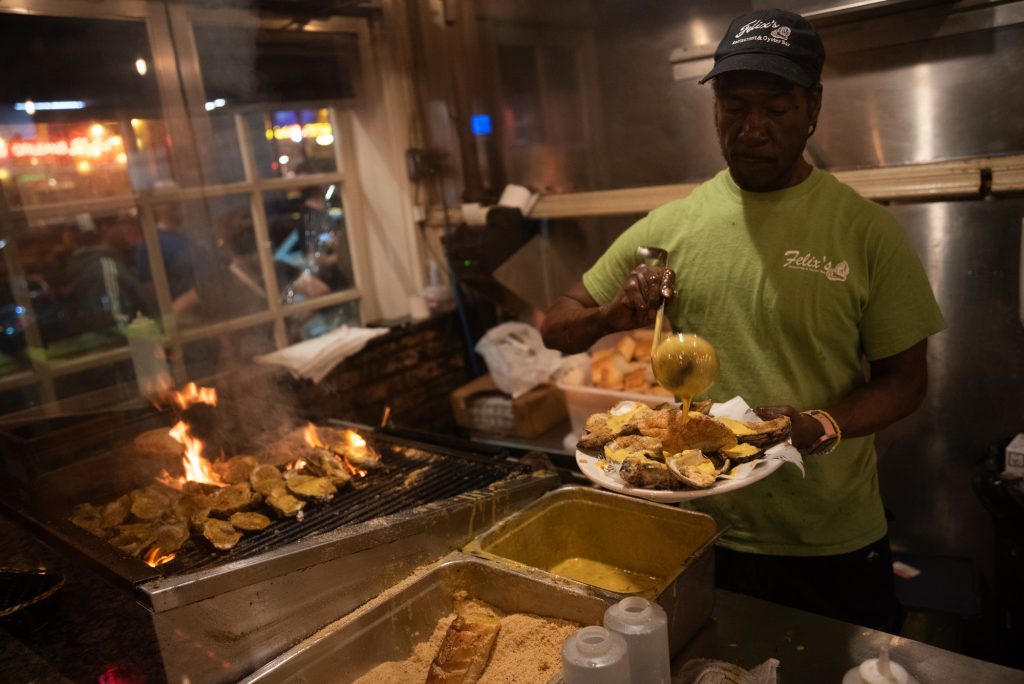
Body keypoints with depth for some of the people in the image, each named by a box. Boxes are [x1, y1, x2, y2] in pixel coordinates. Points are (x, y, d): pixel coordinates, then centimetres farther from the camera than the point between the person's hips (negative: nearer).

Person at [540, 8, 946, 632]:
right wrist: (610, 317, -22)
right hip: (705, 531, 1)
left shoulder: (869, 230, -9)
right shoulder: (669, 226, -5)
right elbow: (557, 329, 0)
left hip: (837, 543, -1)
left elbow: (905, 378, -4)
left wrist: (818, 427, -23)